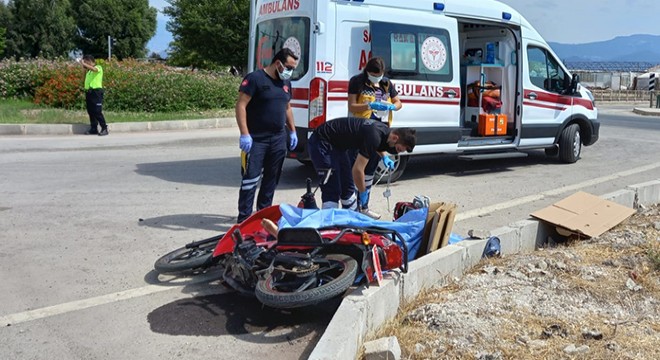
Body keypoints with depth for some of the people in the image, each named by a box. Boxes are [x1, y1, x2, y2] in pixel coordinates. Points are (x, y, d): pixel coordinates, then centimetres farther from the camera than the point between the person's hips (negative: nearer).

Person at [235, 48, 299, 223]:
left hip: (278, 139, 7)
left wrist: (292, 131, 20)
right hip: (256, 139, -7)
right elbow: (240, 105, -14)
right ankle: (244, 218, -1)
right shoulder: (255, 78, -9)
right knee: (251, 179, -7)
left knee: (271, 179, 12)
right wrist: (244, 134, -20)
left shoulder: (286, 82, 14)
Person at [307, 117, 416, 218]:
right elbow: (357, 169, -26)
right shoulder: (374, 136, -29)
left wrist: (384, 157, 14)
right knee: (332, 191, -14)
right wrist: (363, 193, -14)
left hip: (338, 144, 10)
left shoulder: (385, 130, -1)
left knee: (348, 186, 14)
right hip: (322, 143, -10)